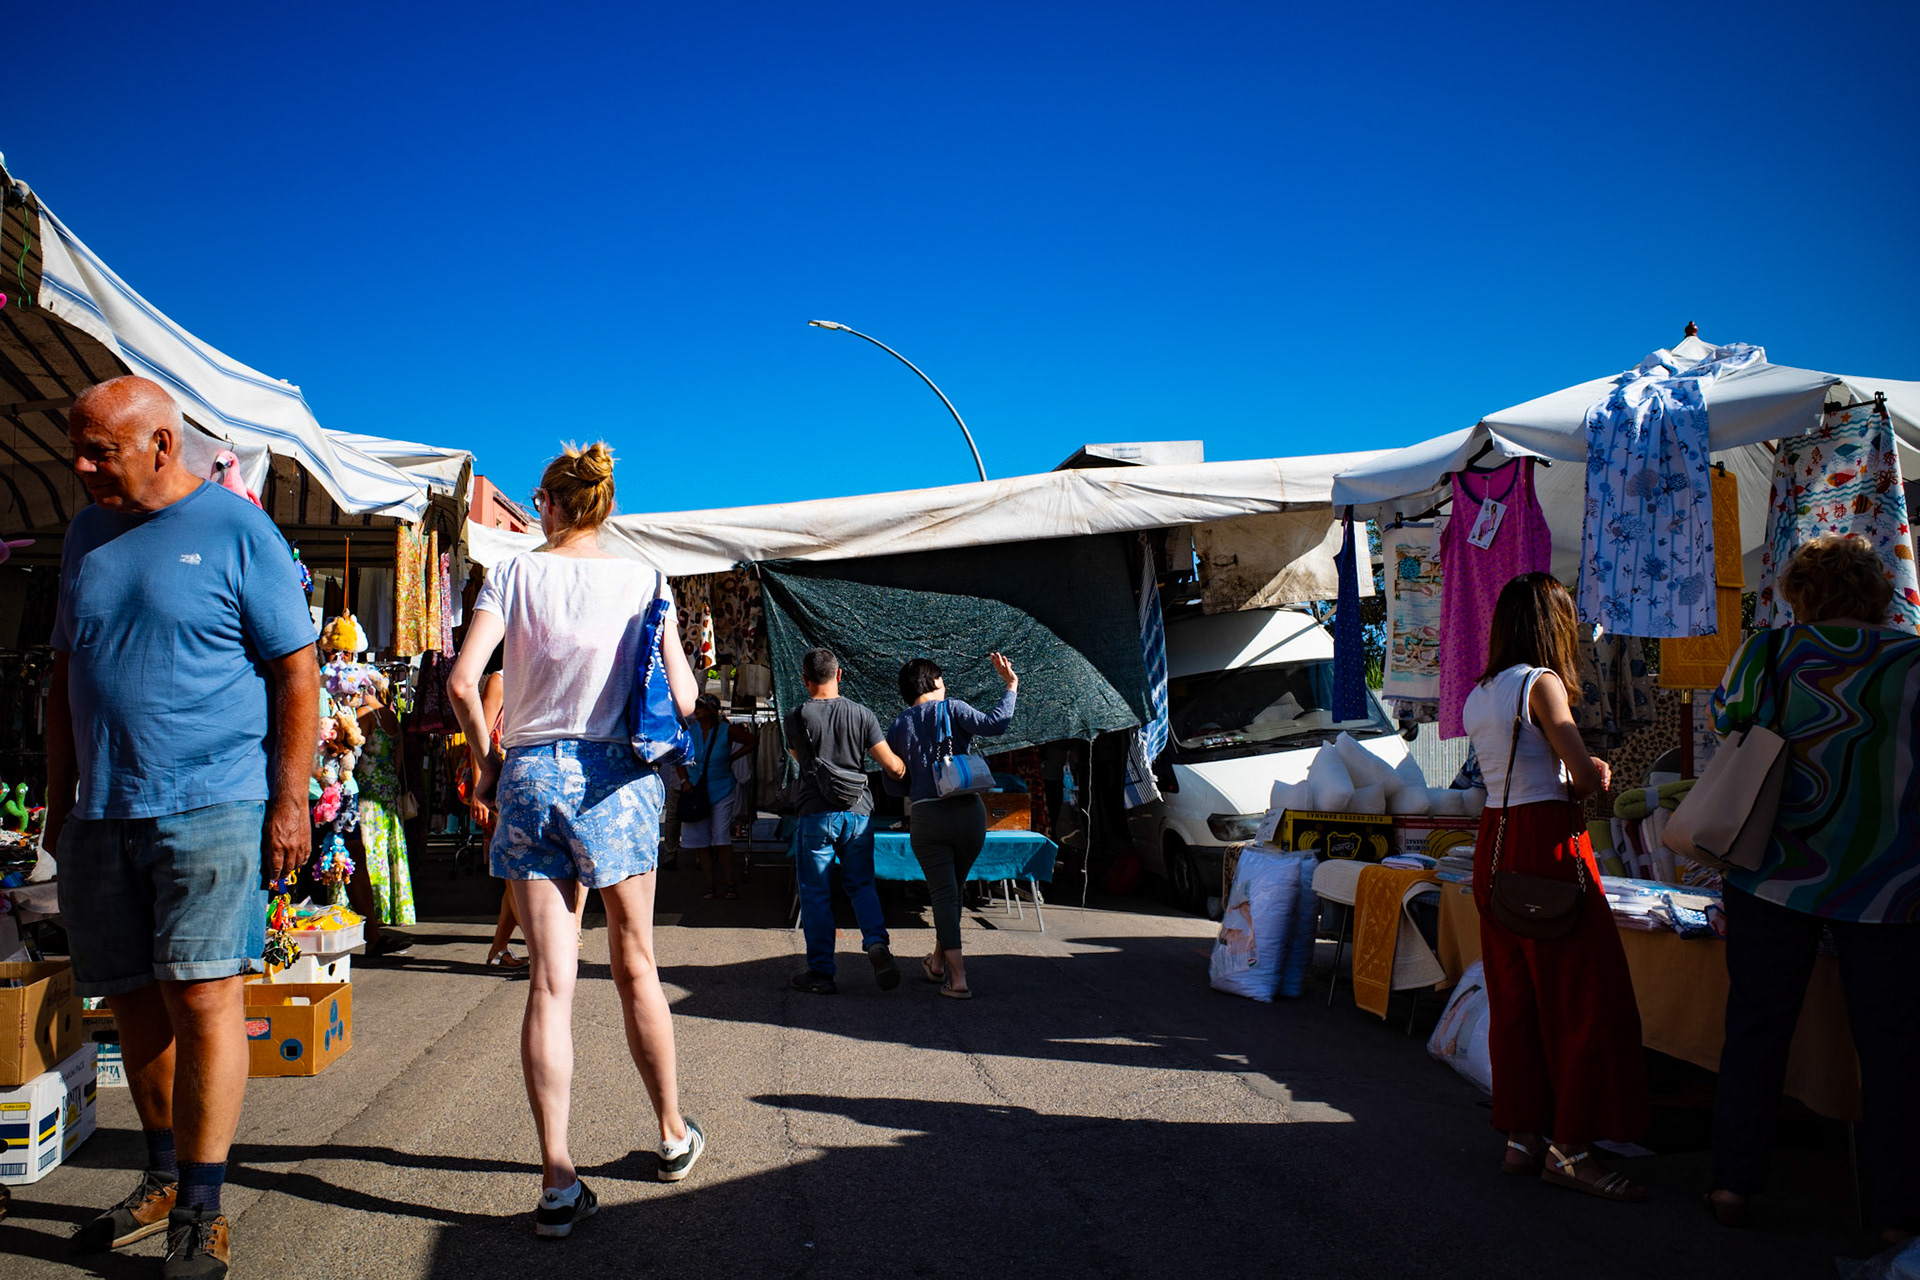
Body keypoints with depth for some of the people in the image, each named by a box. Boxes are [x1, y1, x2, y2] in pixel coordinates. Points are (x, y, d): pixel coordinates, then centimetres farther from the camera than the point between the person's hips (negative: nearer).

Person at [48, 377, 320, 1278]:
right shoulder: (86, 535, 14)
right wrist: (58, 796, 16)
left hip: (212, 806, -6)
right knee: (136, 1004, 13)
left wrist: (290, 800, -11)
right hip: (101, 814, 6)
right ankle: (164, 1180, 29)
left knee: (202, 1000, -7)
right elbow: (66, 674, 20)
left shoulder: (238, 529, -4)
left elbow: (297, 673, -5)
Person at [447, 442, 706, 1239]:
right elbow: (682, 697, -2)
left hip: (528, 775, 0)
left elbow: (462, 680, -9)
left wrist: (484, 761, 6)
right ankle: (674, 1135, 28)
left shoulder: (514, 575, 1)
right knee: (635, 967, 14)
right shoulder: (643, 580, 1)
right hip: (616, 776, 0)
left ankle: (557, 1182, 1)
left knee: (549, 980, 2)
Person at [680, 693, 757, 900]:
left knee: (722, 838, -7)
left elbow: (753, 741, 4)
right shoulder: (689, 732, 2)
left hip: (721, 791, -3)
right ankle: (711, 885, 11)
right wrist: (685, 781, 1)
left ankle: (731, 883, 2)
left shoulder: (727, 731, -6)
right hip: (695, 790, 3)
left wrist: (732, 758, 2)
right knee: (699, 839, 2)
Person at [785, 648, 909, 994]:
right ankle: (877, 942, -7)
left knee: (815, 894, 7)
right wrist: (905, 768, 19)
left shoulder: (797, 718, -4)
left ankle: (820, 972, 9)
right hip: (858, 813, 2)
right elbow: (893, 766, -3)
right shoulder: (862, 715, 0)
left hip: (817, 815, -2)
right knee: (861, 884, 16)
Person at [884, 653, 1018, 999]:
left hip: (925, 817, 1)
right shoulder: (951, 708, 0)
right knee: (954, 889, 19)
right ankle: (938, 962, 32)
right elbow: (994, 725, -16)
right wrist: (1011, 686, -5)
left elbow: (893, 785, 13)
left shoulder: (898, 728, 10)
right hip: (968, 813, -1)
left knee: (943, 894, 2)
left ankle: (958, 979, -8)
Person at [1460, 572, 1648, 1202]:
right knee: (1586, 995, -1)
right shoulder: (1541, 683, -10)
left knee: (1515, 997, 12)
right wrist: (1592, 776, 5)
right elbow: (1585, 775, -17)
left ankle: (1522, 1136, 18)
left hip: (1494, 843, 8)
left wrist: (1573, 775, 6)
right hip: (1548, 842, -8)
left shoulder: (1478, 695, 14)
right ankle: (1569, 1146, 3)